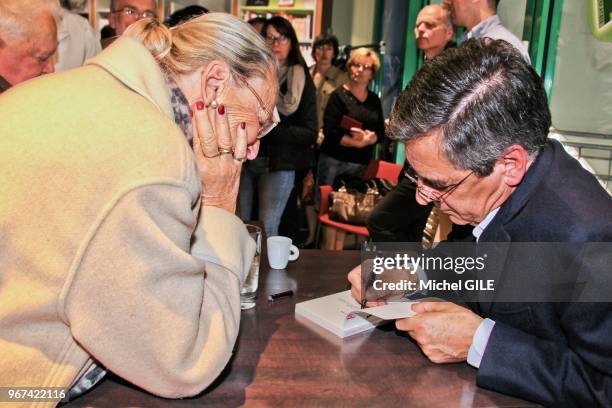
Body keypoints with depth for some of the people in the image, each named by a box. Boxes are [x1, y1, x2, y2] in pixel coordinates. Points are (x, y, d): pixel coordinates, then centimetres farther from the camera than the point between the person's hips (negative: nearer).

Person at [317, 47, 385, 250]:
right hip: (334, 161, -4)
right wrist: (357, 142, -13)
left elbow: (381, 132, 9)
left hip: (362, 164, 4)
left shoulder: (375, 100, 12)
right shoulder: (339, 95, -2)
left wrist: (369, 137, -13)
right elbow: (329, 130, -11)